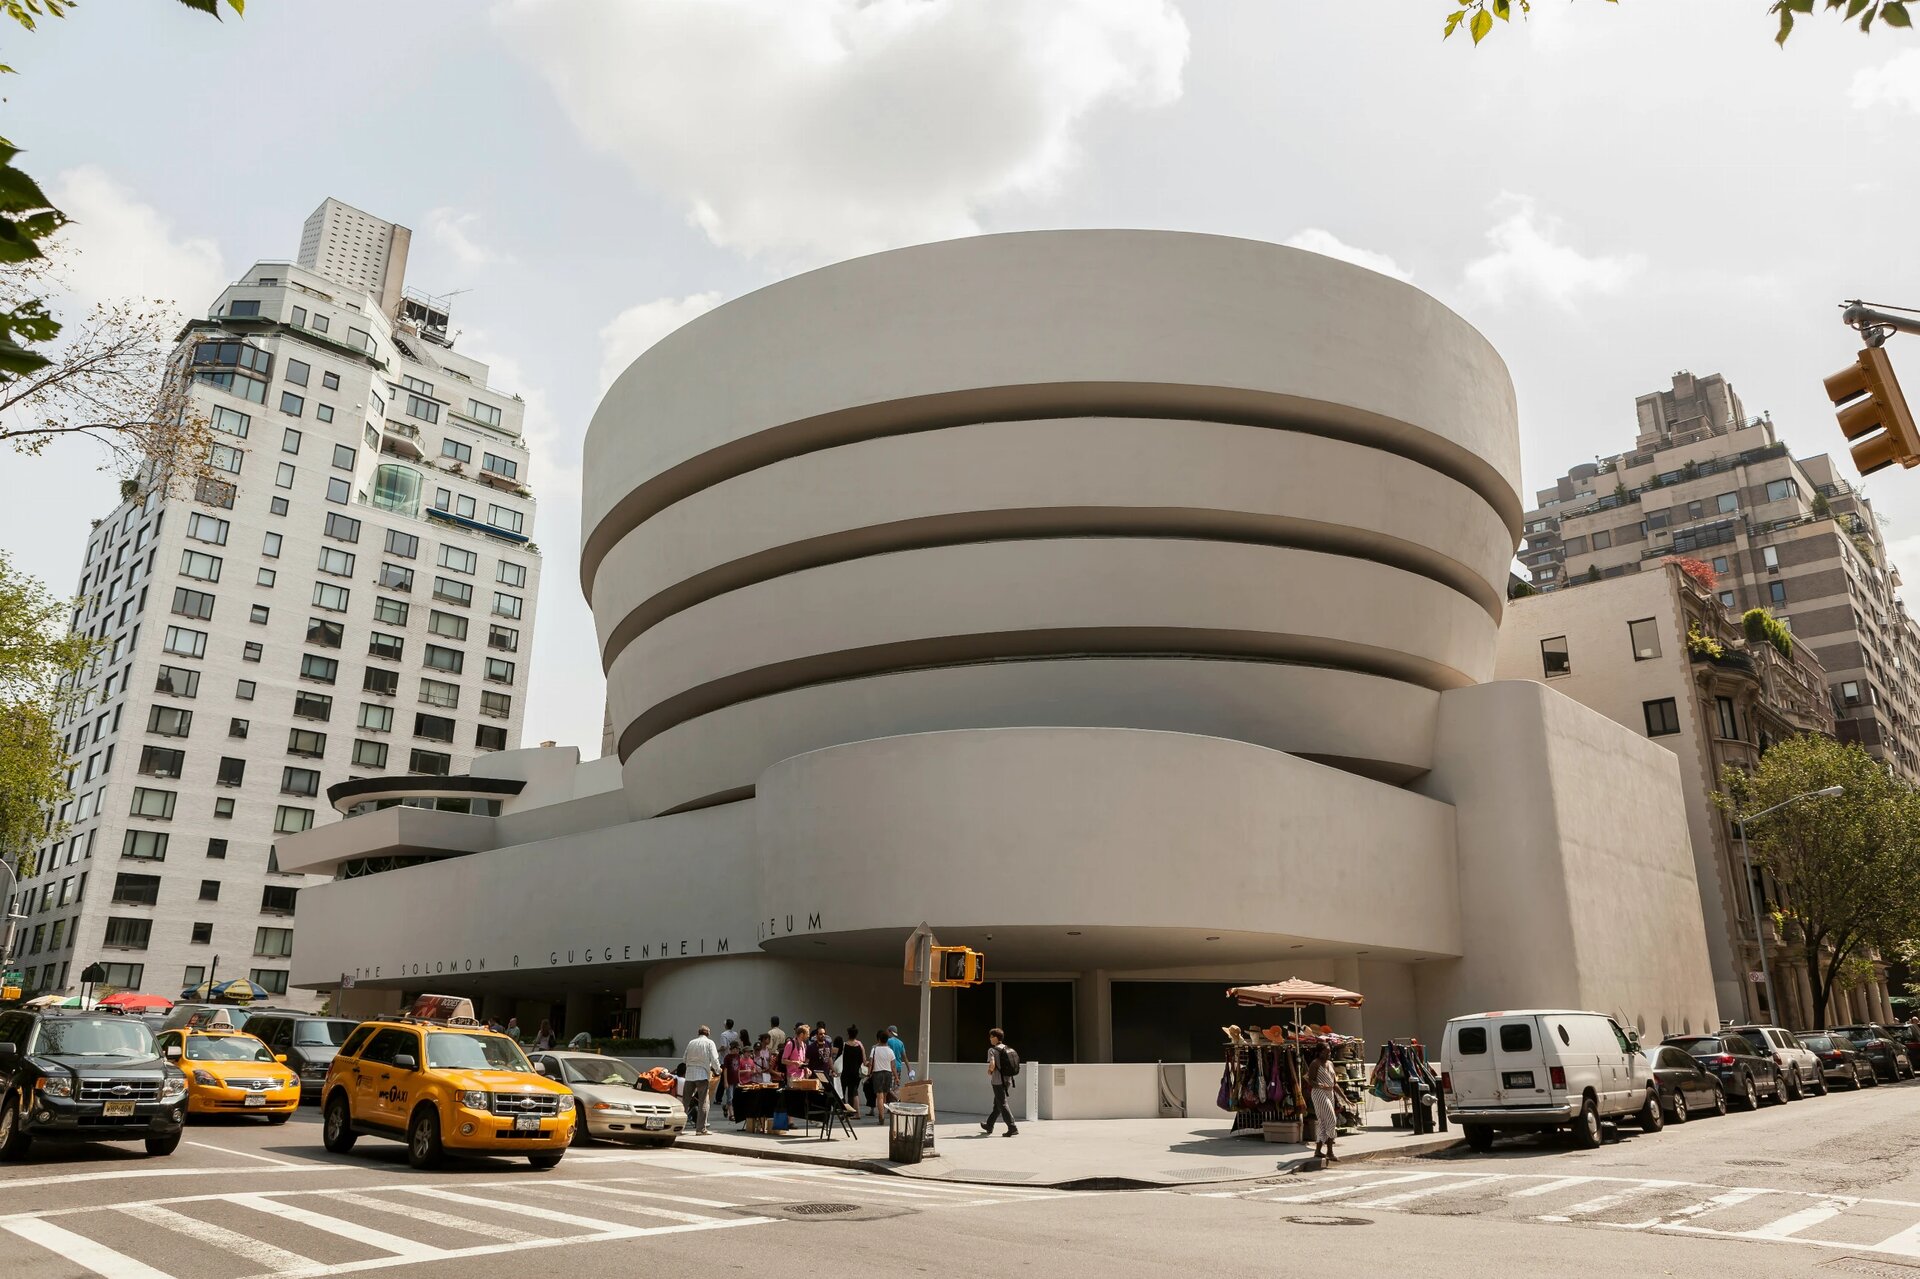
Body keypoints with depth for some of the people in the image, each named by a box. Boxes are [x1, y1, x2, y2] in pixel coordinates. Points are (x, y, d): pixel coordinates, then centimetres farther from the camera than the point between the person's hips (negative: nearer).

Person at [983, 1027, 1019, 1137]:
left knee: (1002, 1105, -3)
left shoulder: (992, 1050, -12)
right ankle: (989, 1126, 32)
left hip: (998, 1081, -8)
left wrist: (989, 1071, -5)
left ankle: (1012, 1128, -10)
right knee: (997, 1104, 19)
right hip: (1008, 1079, 8)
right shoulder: (1007, 1049, 9)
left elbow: (992, 1064, -25)